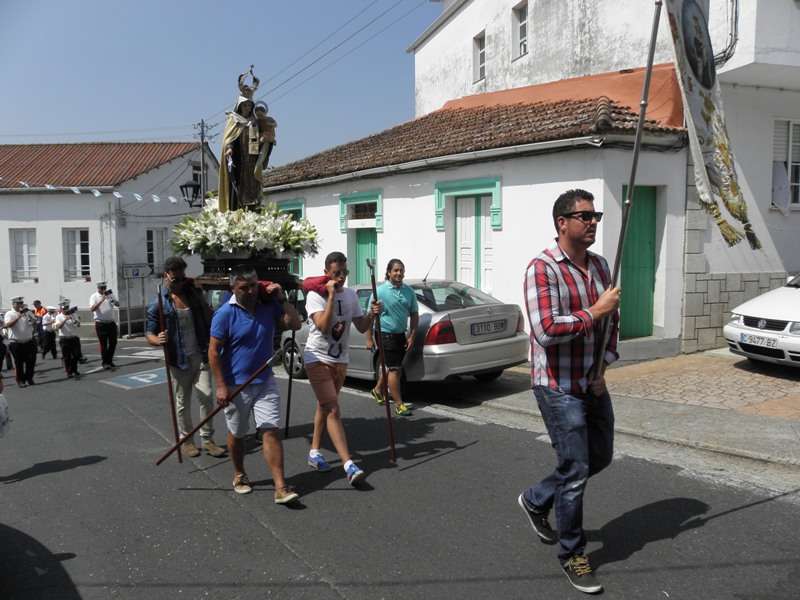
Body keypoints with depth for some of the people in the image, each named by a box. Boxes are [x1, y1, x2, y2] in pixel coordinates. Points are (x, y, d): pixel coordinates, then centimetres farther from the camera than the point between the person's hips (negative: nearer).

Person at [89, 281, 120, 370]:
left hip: (111, 322, 5)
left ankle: (110, 361, 21)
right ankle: (104, 362, 9)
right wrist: (102, 300, -26)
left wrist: (113, 300, -13)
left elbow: (118, 304, 9)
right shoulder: (94, 297, -4)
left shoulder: (110, 294, 10)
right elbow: (92, 309, -18)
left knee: (113, 342, 7)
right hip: (101, 324, -5)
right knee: (103, 344, 0)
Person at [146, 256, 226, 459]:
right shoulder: (158, 304, -5)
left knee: (206, 396, -4)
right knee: (183, 402, 8)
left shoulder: (194, 292, 5)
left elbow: (209, 318, 15)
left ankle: (207, 439, 9)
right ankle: (186, 440, 24)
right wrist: (157, 339, -26)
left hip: (200, 356, 2)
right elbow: (149, 333, -5)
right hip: (178, 359, -2)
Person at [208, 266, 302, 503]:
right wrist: (221, 386, -15)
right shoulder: (225, 314, -12)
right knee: (236, 434, 15)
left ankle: (280, 487, -5)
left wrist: (281, 299, -11)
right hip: (236, 385, -2)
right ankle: (239, 475, 38)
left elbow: (295, 324, -1)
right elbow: (214, 352, -11)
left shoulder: (269, 306, -1)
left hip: (265, 382, 2)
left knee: (271, 431, -5)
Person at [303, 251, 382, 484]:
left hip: (341, 360, 6)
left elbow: (362, 327, 7)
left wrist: (372, 315, -13)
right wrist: (331, 296, -24)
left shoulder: (351, 295, 5)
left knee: (324, 407, 16)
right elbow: (323, 325, -27)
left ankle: (314, 452, 30)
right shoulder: (315, 295, -13)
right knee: (333, 410, -13)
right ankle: (349, 465, -18)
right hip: (318, 358, -6)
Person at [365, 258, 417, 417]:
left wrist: (411, 336, 4)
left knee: (389, 366, 18)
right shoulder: (380, 291, -11)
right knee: (395, 369, -7)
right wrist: (369, 339, -11)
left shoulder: (409, 291, 4)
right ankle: (399, 404, 1)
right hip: (385, 334, -6)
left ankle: (378, 390, 42)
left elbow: (414, 314, 11)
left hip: (401, 334, 6)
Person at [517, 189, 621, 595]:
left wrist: (603, 366, 3)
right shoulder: (543, 269, -17)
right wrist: (594, 312, -20)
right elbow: (546, 331, -27)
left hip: (593, 384, 8)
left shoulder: (600, 266, 7)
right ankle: (572, 554, 21)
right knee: (575, 470, 0)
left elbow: (611, 321, 15)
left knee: (600, 457, 19)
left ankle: (536, 500, 39)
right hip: (559, 387, -8)